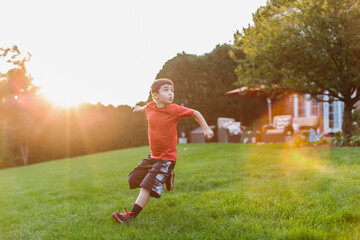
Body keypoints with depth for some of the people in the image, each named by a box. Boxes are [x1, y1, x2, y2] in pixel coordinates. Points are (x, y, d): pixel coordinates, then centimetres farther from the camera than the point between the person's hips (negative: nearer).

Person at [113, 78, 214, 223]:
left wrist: (206, 129, -3)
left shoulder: (175, 110, -15)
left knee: (147, 187, -15)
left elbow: (195, 113, 0)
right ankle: (167, 176, 32)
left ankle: (131, 215, -6)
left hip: (167, 158, -6)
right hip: (153, 156, 7)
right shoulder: (150, 107, -1)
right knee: (134, 179, 15)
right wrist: (140, 108, 45)